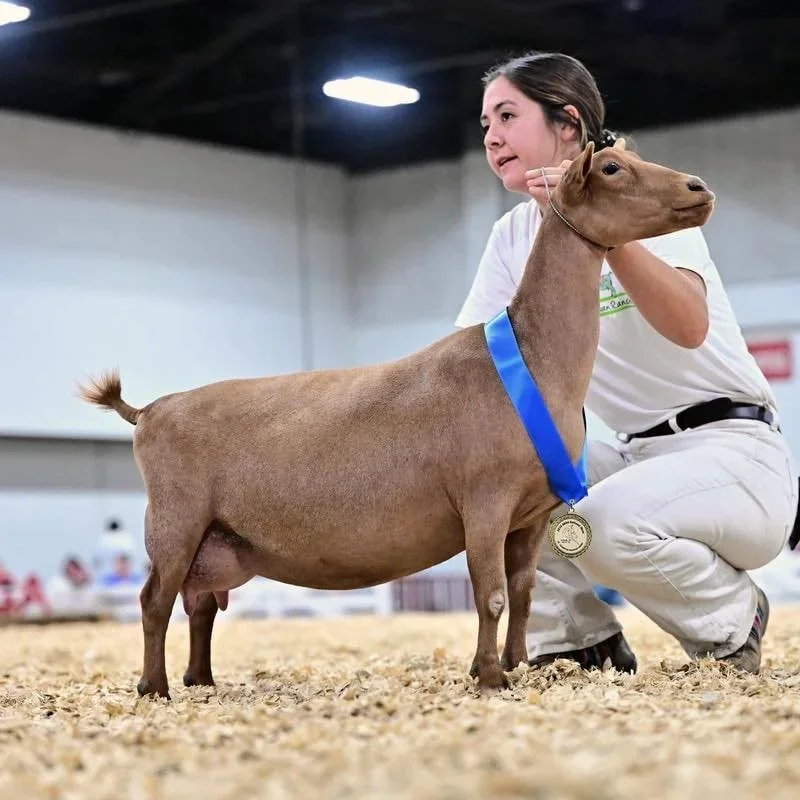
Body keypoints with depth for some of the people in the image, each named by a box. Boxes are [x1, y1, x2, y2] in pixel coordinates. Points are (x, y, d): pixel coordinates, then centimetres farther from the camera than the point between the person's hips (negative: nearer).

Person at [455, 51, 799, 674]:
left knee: (606, 522, -32)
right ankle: (580, 639, 1)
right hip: (635, 455, 7)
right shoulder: (514, 236, 7)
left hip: (734, 451, -6)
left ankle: (734, 620, -3)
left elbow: (689, 326, -30)